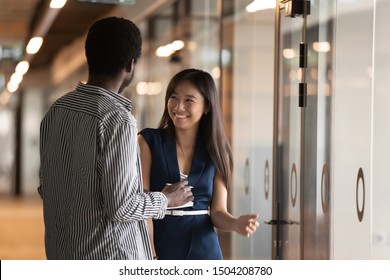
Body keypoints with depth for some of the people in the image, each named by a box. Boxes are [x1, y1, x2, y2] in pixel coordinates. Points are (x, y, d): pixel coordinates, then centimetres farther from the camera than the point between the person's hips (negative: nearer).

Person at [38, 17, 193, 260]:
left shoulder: (56, 111, 5)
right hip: (108, 258, -8)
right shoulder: (117, 118, -18)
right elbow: (122, 206, -19)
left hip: (63, 255, 8)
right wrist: (166, 200, -1)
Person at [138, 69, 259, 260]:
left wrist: (236, 224, -20)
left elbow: (217, 212, 2)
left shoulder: (216, 151, 3)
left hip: (204, 252, 2)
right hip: (161, 249, -2)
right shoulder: (149, 141, -4)